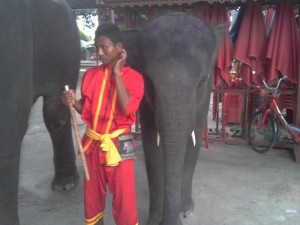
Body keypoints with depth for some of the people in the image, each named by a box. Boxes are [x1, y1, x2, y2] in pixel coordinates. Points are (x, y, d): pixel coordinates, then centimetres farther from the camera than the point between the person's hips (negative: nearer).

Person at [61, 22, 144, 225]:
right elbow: (87, 111, 9)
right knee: (93, 194, 17)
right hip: (92, 143, 4)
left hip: (118, 145, -3)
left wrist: (117, 73, -17)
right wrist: (74, 102, -12)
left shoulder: (134, 77, -6)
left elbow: (127, 109, -22)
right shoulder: (91, 75, 2)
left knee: (124, 198, 4)